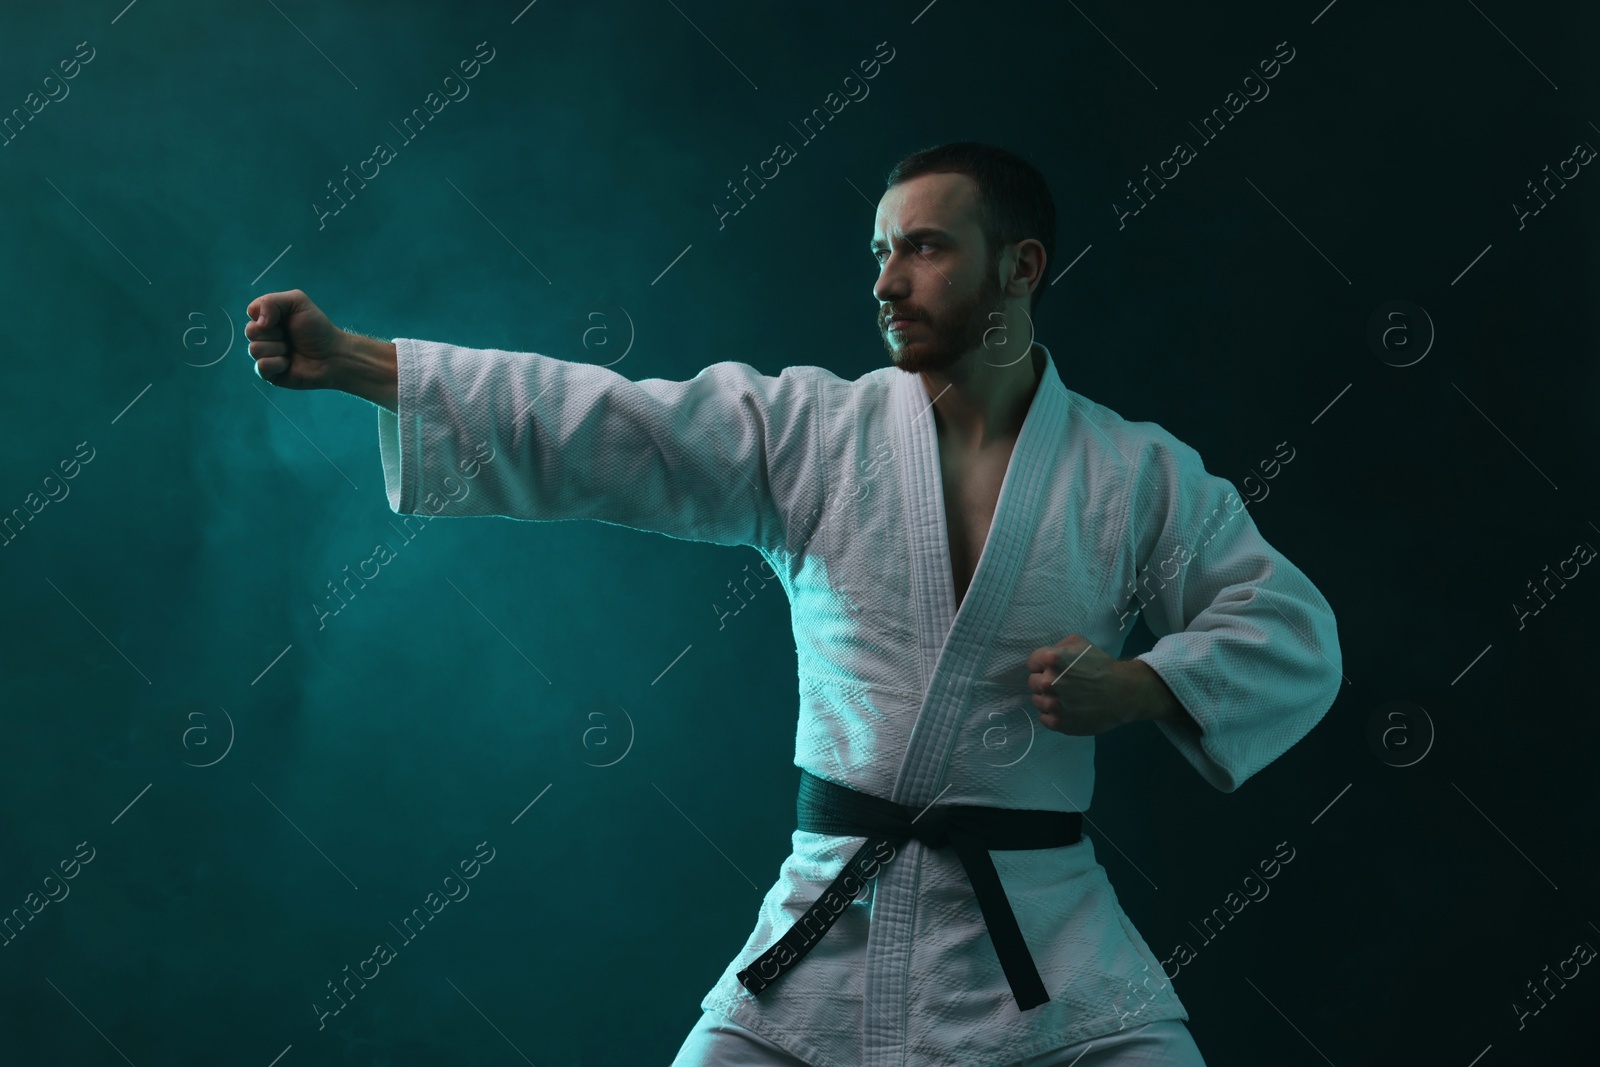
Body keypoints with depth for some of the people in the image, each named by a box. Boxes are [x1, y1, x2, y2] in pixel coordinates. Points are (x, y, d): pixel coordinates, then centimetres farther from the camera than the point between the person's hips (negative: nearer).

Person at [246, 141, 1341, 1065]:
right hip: (827, 929, 1)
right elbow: (594, 425, -6)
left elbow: (1294, 636, 5)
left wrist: (1138, 686, -13)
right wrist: (349, 358, -13)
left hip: (1043, 943, 0)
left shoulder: (1138, 473, 1)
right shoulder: (810, 428, 0)